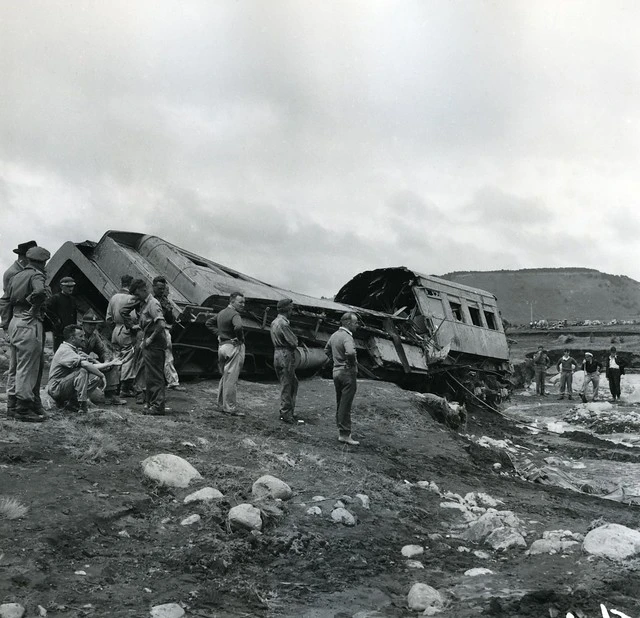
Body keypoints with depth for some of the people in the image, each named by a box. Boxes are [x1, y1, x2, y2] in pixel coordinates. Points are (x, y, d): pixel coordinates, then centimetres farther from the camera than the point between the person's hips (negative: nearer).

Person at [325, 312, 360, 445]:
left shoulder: (335, 335, 10)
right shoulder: (347, 337, -19)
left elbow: (327, 350, 25)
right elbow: (350, 352, -38)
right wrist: (352, 363, -19)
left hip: (336, 371, 9)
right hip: (348, 373, -9)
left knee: (340, 403, 16)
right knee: (346, 405, -5)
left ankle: (341, 430, 24)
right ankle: (344, 434, -1)